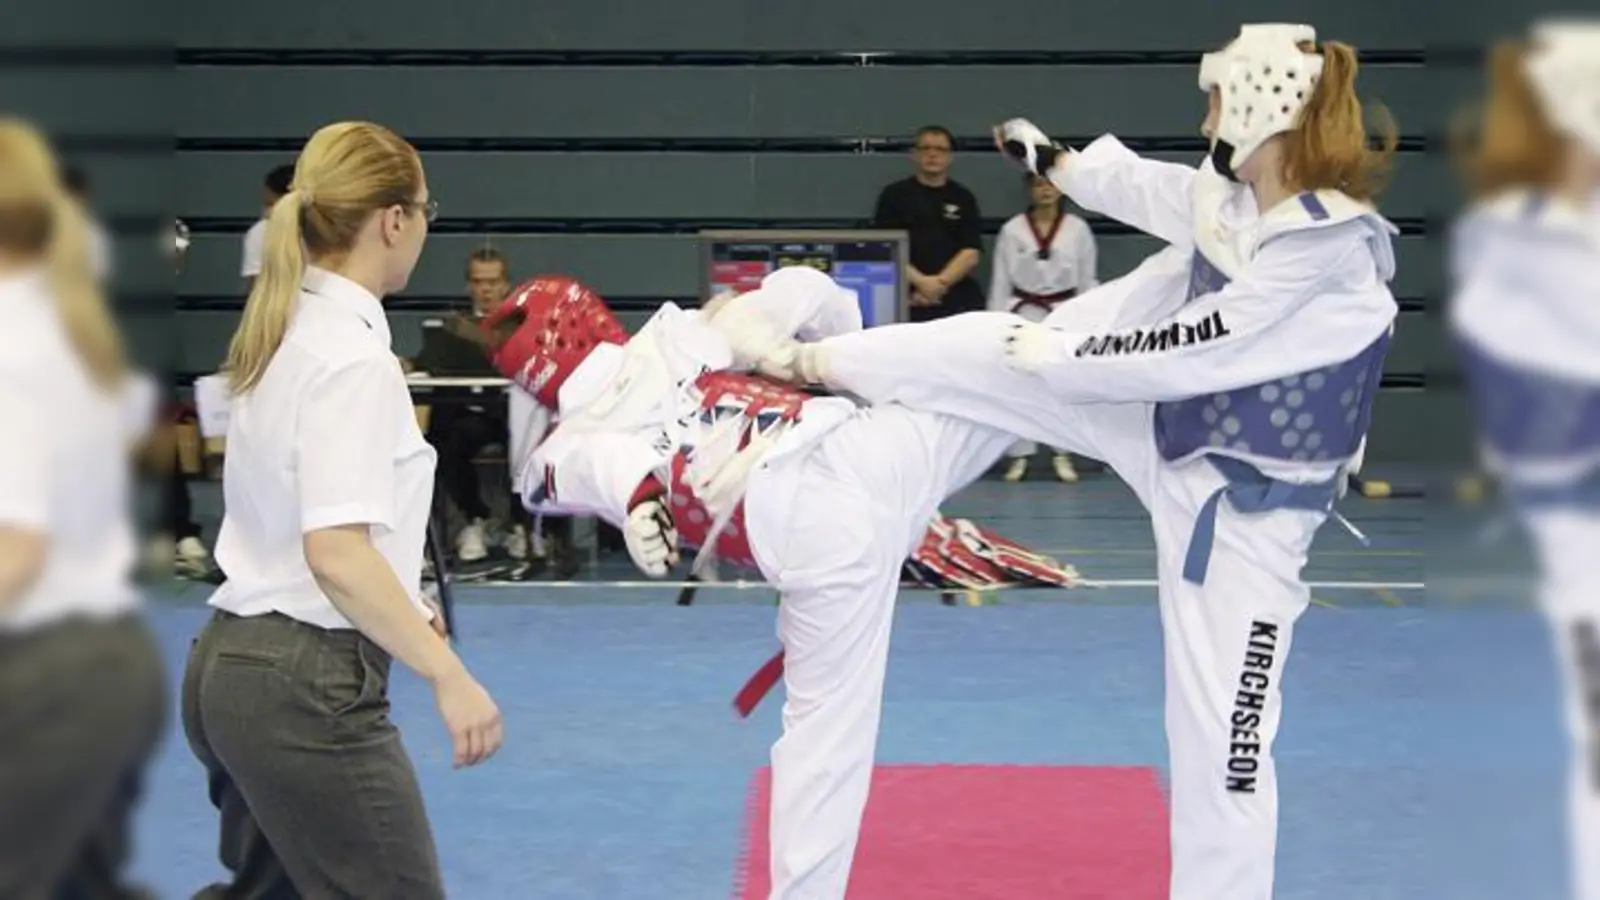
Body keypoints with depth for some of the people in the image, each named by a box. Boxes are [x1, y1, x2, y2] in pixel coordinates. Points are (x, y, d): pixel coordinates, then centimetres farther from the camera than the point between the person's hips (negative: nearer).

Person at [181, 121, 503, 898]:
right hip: (306, 684, -10)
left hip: (232, 660, 10)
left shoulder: (281, 331, 10)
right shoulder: (353, 356, -18)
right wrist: (448, 675, -21)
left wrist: (402, 612, 27)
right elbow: (337, 553, -25)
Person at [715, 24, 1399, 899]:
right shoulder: (1240, 198, -7)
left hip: (1240, 513, -7)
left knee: (1220, 736, -1)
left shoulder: (1339, 269, -31)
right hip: (1167, 429, 7)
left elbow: (1181, 354, -29)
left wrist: (1052, 348, -18)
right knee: (1004, 349, 4)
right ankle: (808, 361, 23)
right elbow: (1154, 190, 16)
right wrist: (1055, 160, 28)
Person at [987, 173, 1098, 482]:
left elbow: (1087, 281, 3)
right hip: (1024, 315, 0)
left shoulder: (1078, 229, -1)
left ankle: (1063, 453, 16)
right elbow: (1000, 282, 2)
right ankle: (1019, 455, 10)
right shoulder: (1012, 230, -1)